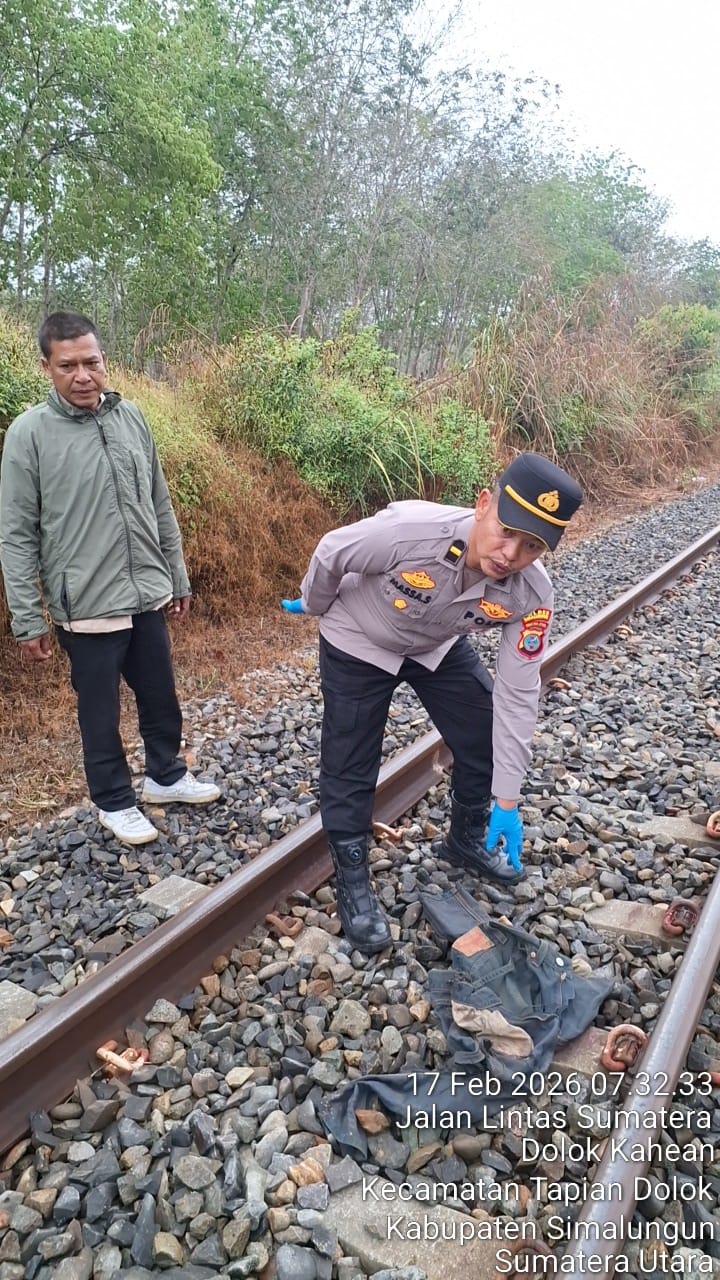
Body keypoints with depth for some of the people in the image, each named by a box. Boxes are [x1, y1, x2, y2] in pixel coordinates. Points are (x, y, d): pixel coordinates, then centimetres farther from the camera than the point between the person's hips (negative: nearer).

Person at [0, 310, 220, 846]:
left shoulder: (131, 417, 2)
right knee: (101, 712, 11)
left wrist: (178, 579, 12)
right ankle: (115, 802, 32)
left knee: (161, 697, 19)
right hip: (86, 607, -4)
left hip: (148, 597, 4)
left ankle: (167, 776, 41)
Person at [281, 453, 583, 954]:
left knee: (486, 740, 8)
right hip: (358, 645, -3)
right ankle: (352, 880, 22)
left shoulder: (531, 594, -29)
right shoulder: (409, 529, -42)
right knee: (350, 768, -1)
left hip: (440, 647, 4)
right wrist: (315, 607, 0)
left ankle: (468, 839, 36)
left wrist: (507, 799, -18)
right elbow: (331, 555, -21)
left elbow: (517, 693, -21)